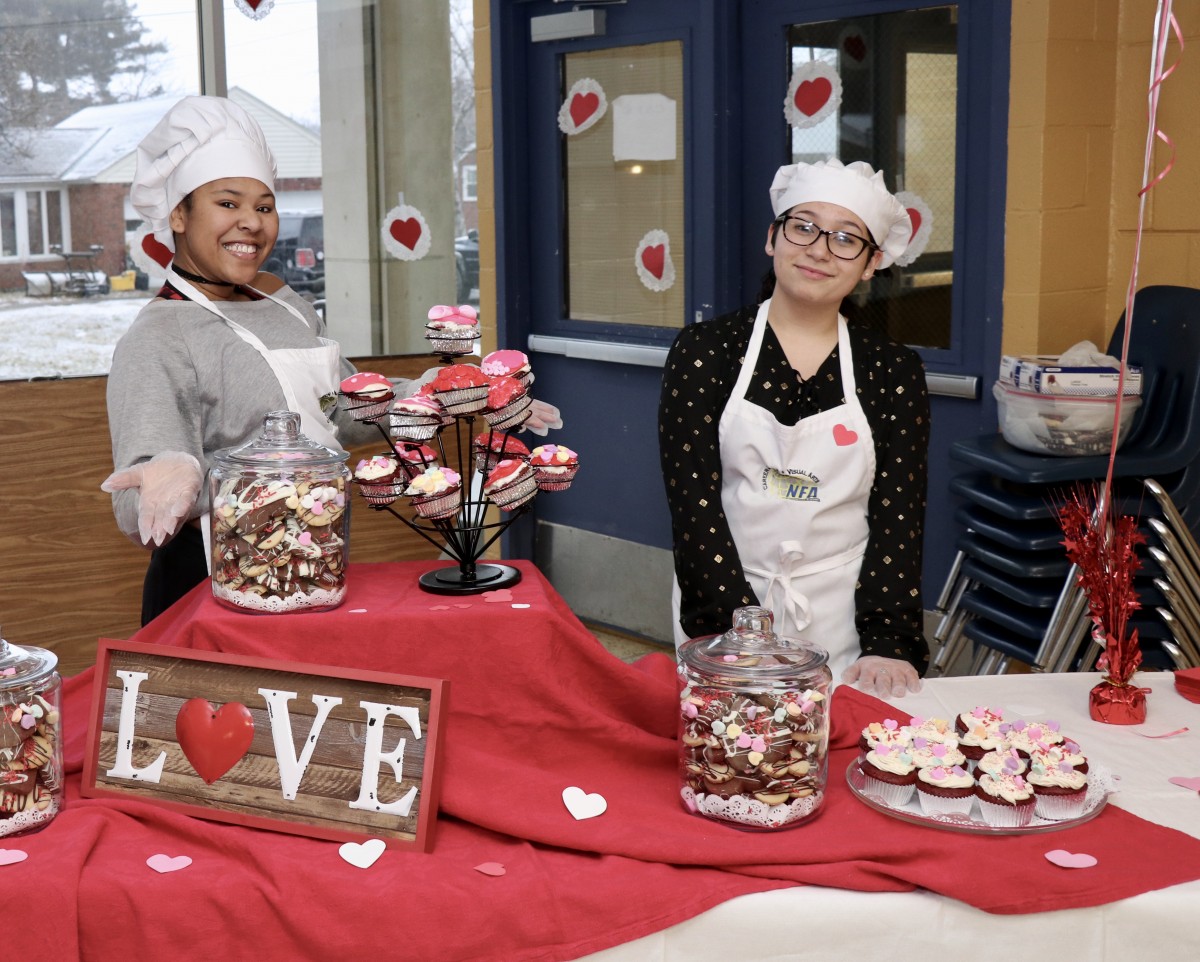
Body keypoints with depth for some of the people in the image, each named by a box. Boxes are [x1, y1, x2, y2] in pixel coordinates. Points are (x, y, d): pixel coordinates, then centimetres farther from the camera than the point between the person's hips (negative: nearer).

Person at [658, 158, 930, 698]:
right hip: (723, 627, -1)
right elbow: (693, 501, -7)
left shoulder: (892, 372, 3)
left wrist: (887, 645, -15)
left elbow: (897, 517, -2)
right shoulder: (705, 351, -1)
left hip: (843, 630, 1)